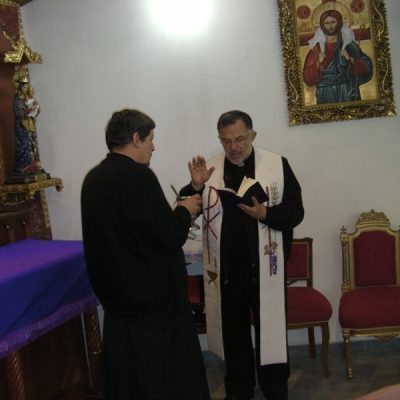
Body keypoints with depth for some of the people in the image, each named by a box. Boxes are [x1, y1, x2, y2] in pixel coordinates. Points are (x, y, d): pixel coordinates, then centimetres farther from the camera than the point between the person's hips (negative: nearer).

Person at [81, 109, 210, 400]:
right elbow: (171, 236, -21)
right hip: (154, 298, -8)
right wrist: (184, 210, -2)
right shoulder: (137, 176, -21)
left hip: (116, 296, 9)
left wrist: (172, 214, 16)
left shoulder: (93, 178, 5)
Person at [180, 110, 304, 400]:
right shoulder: (209, 169, 1)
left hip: (265, 265, -2)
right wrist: (195, 186, -21)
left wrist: (265, 214, -24)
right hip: (226, 266, 2)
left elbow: (295, 212, -7)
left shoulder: (277, 165, -5)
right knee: (233, 330, 15)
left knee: (270, 328, 11)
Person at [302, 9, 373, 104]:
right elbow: (307, 78, 0)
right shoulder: (317, 48, 5)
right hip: (326, 96, 0)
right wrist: (318, 63, -15)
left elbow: (366, 67, 1)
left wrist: (351, 59, -13)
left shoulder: (349, 44, 5)